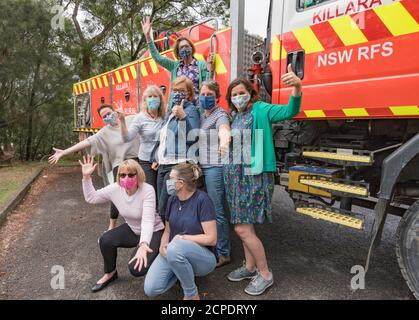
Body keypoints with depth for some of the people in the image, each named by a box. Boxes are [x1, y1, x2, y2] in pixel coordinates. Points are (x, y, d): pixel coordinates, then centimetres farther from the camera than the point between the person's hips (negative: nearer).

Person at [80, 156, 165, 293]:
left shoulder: (148, 191, -30)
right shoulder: (115, 188, -13)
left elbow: (147, 220, -38)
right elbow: (91, 197, 1)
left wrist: (143, 245, -53)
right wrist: (86, 177, -12)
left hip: (154, 232, -6)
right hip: (133, 229, 6)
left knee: (137, 268, -24)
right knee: (105, 240, -17)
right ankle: (110, 273, 13)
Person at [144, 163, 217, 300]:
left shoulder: (202, 199, -19)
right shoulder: (172, 199, 2)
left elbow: (211, 239, -19)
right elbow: (168, 230, 12)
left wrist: (182, 238, -17)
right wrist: (163, 246, -9)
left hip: (202, 256, -6)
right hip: (173, 253, 6)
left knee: (175, 248, -38)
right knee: (150, 289, -13)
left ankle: (192, 295, -12)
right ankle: (181, 272, 14)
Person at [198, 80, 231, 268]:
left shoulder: (220, 115, -10)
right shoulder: (202, 116, 16)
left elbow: (224, 130, -33)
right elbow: (194, 138, 22)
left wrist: (224, 144, -53)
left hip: (215, 168, -8)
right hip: (204, 167, 8)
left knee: (217, 211, -3)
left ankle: (223, 254, 11)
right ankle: (214, 246, 32)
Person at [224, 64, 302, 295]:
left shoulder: (261, 110, -7)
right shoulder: (236, 117, 15)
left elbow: (289, 112, -24)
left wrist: (297, 88, -40)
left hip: (254, 177, -8)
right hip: (237, 177, 8)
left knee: (243, 229, -6)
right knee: (245, 225, 15)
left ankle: (265, 274, 14)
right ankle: (250, 267, 33)